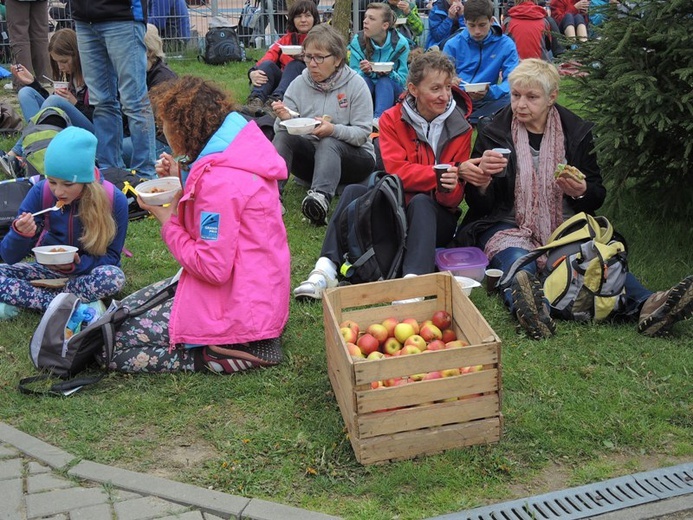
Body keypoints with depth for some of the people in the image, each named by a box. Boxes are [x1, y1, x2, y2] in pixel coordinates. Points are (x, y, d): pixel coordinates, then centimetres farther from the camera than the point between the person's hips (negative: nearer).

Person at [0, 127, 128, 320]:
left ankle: (23, 300, -22)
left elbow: (111, 258, -11)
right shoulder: (41, 192, -15)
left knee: (114, 276, -36)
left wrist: (77, 264, -31)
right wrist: (20, 234, -35)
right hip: (49, 270, 2)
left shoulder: (114, 200, -19)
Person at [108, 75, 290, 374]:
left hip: (236, 309, -10)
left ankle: (232, 351, -6)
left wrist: (168, 221, -13)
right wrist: (180, 183, 4)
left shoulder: (219, 180, -25)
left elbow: (213, 268, -25)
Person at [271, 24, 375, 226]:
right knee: (283, 136, -24)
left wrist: (333, 130, -31)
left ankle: (321, 197, -61)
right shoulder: (299, 83, 1)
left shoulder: (355, 84, -8)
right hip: (310, 156, 3)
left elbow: (362, 133, -13)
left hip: (353, 157, -3)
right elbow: (280, 130, -2)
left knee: (328, 144, -36)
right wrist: (284, 119, -26)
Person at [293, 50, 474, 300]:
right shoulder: (392, 119, -2)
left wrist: (448, 188, -31)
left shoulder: (460, 128, -3)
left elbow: (454, 197, -6)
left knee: (420, 202, -34)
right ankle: (326, 269, -34)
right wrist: (439, 174, -29)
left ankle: (414, 279, -52)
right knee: (354, 191, -23)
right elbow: (397, 171, -16)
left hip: (436, 216, -1)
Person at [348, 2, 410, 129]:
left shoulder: (400, 43, -12)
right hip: (365, 90, 1)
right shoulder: (357, 41, -9)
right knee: (363, 79, -30)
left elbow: (403, 79, -11)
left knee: (384, 81, -32)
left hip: (392, 91, -1)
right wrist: (364, 72, -31)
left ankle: (378, 119, -51)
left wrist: (389, 73, -33)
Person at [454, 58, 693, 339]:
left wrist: (581, 192, -11)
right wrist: (483, 178, -21)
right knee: (518, 261, -37)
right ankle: (528, 307, -68)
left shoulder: (577, 132, 10)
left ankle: (645, 306, -53)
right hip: (509, 227, -2)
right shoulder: (493, 132, 5)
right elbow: (479, 205, 2)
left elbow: (597, 197, 14)